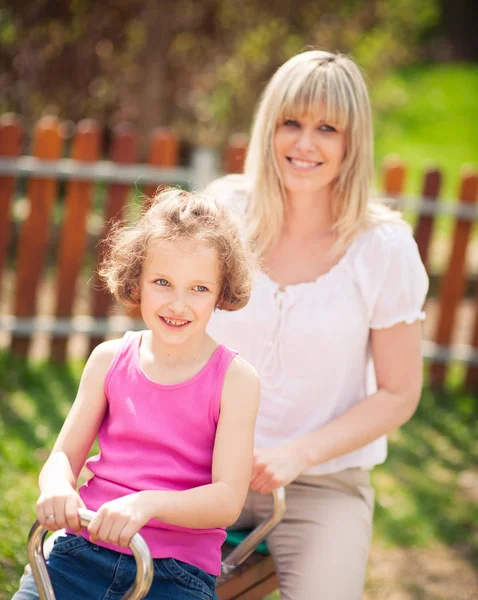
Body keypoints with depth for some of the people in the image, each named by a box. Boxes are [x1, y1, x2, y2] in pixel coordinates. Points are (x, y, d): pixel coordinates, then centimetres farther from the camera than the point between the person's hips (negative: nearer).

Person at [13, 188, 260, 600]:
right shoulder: (110, 360, 7)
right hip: (84, 547, 3)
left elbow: (228, 499, -10)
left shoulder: (235, 379, -3)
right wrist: (56, 487, -16)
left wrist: (149, 504, -28)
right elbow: (64, 455, 9)